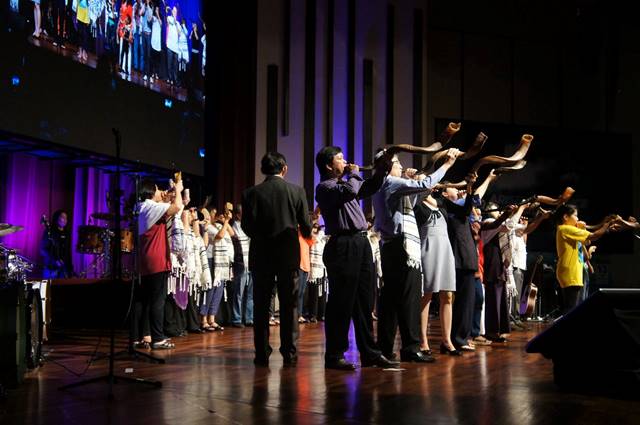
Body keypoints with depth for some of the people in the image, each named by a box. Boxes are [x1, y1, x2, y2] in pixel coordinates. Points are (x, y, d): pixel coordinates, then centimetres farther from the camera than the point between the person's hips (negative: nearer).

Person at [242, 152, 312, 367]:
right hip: (288, 254, 0)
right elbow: (306, 226, -2)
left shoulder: (251, 193, -4)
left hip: (261, 255, 0)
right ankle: (290, 353, 6)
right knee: (289, 305, 7)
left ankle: (262, 354, 8)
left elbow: (247, 226, -5)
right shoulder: (297, 191, -4)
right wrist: (307, 234, 21)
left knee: (261, 306, 8)